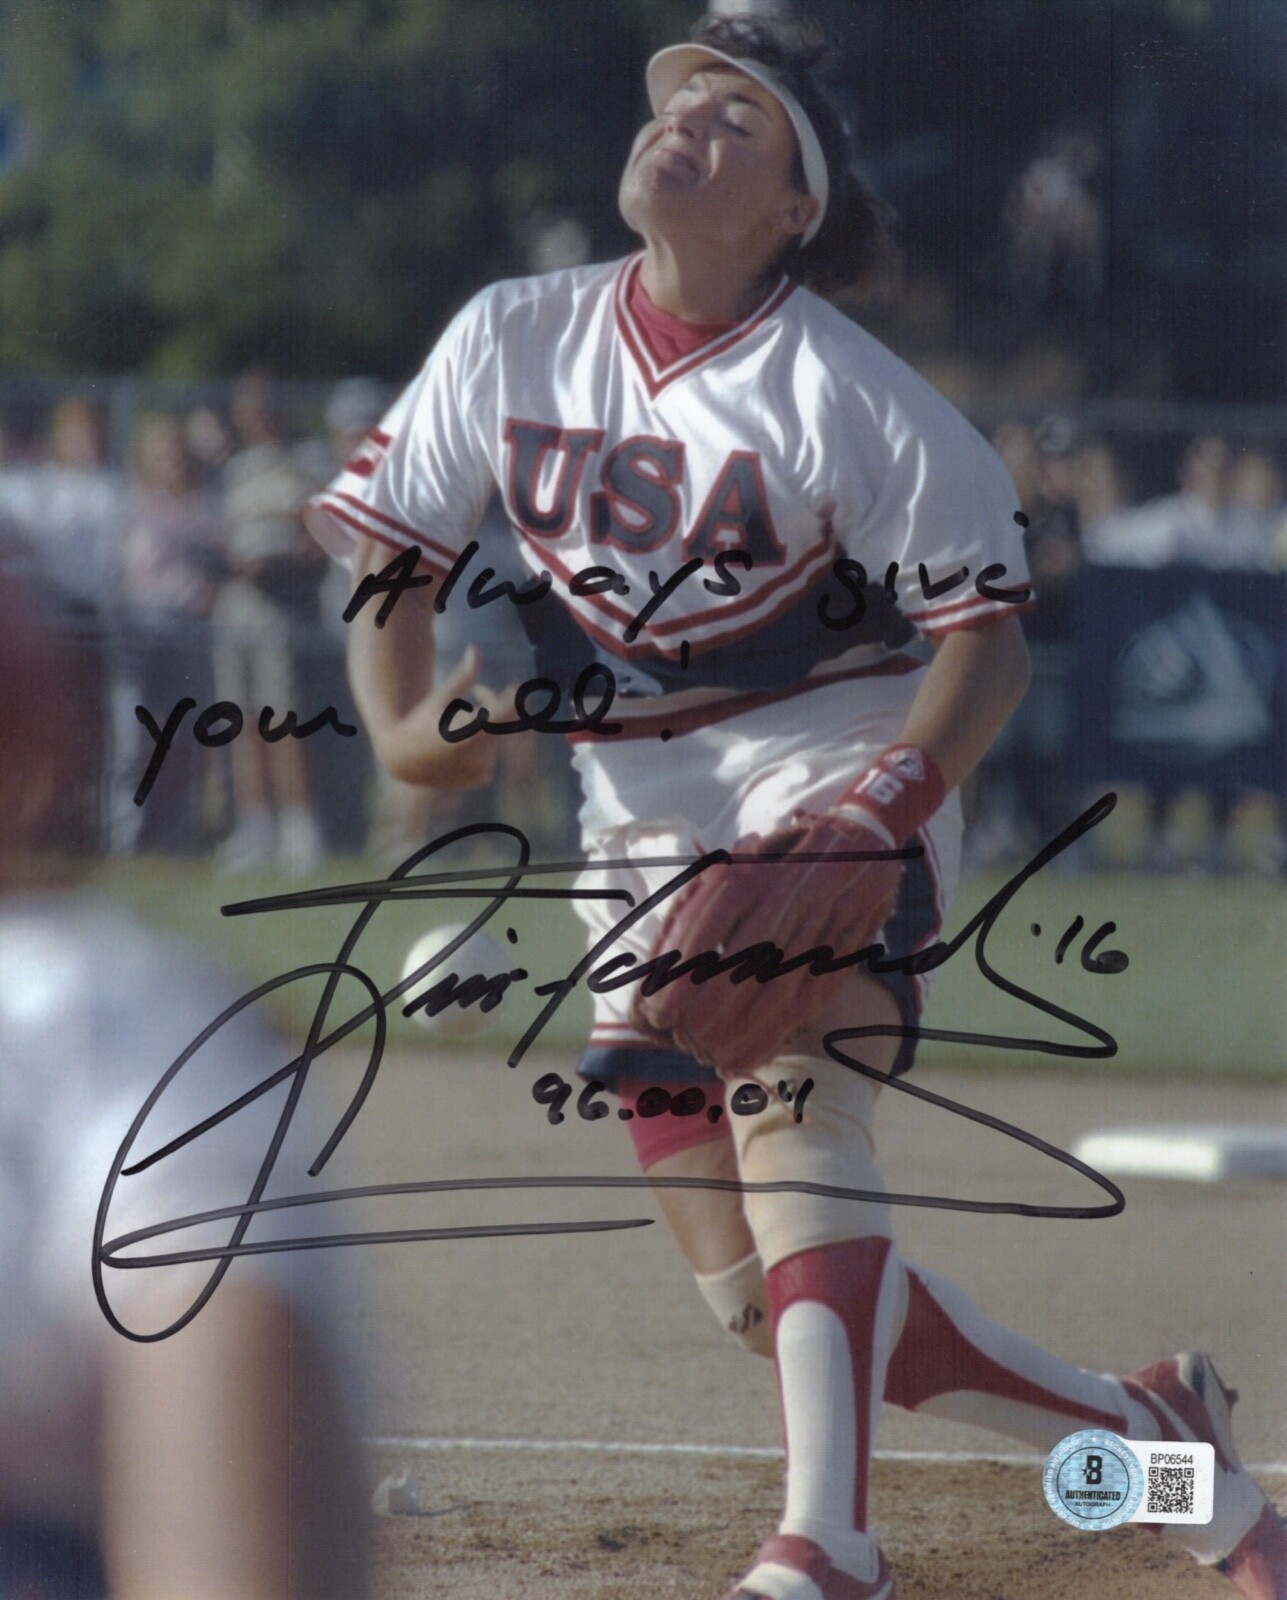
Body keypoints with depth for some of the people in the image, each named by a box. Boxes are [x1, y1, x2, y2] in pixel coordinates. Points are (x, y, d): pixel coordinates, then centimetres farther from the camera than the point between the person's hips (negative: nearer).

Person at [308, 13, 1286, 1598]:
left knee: (789, 1099, -34)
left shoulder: (842, 393, -11)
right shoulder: (512, 341, 2)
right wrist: (404, 728, -12)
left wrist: (882, 808, -28)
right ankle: (1150, 1436, 16)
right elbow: (384, 547, 9)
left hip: (836, 802, -5)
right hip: (640, 827, 5)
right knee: (780, 1305, 0)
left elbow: (987, 637, -10)